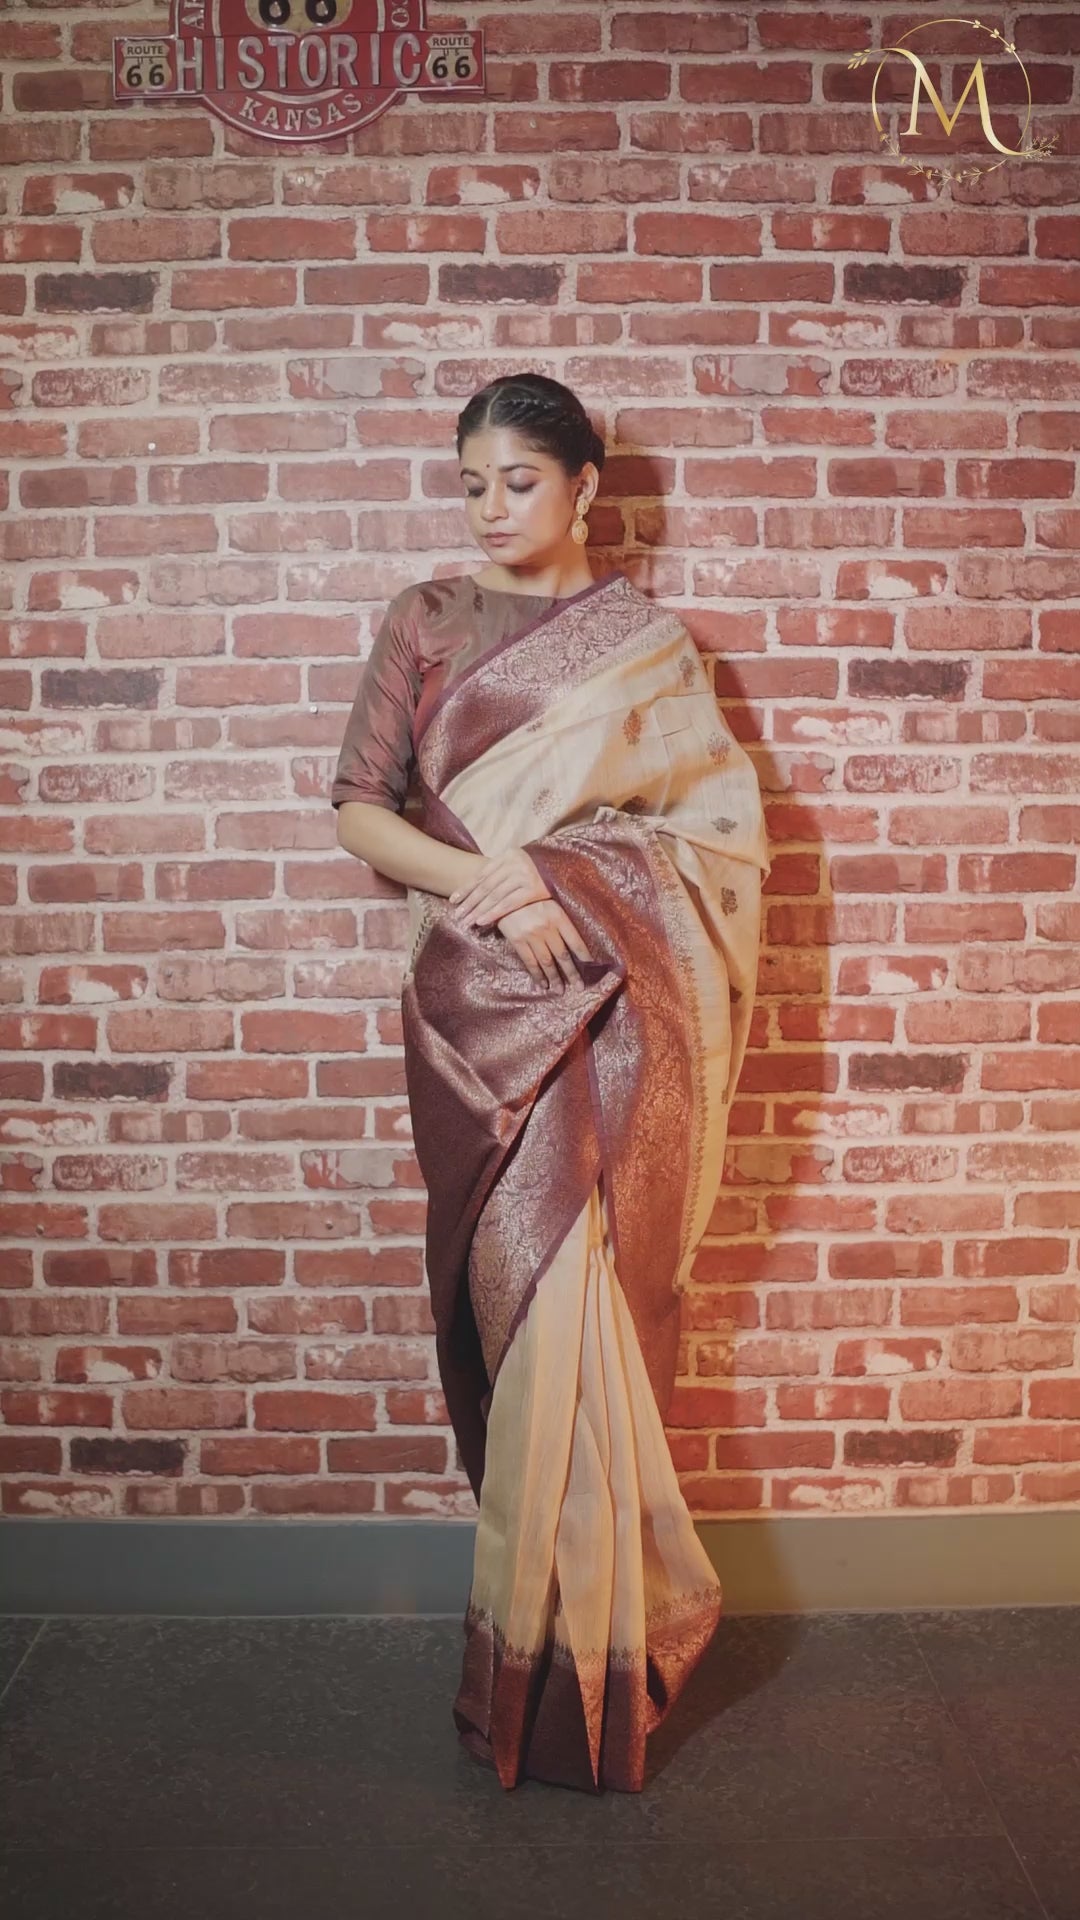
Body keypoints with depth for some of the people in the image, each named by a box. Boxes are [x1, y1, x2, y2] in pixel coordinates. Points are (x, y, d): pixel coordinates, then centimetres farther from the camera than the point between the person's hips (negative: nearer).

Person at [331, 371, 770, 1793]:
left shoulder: (649, 643, 9)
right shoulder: (424, 623, 10)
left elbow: (720, 825, 4)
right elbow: (360, 809, 3)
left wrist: (558, 872, -10)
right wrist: (485, 882, -13)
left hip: (614, 1008, 0)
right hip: (477, 998, 0)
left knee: (587, 1291, -1)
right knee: (523, 1287, -2)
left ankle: (566, 1640, 19)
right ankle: (617, 1620, 17)